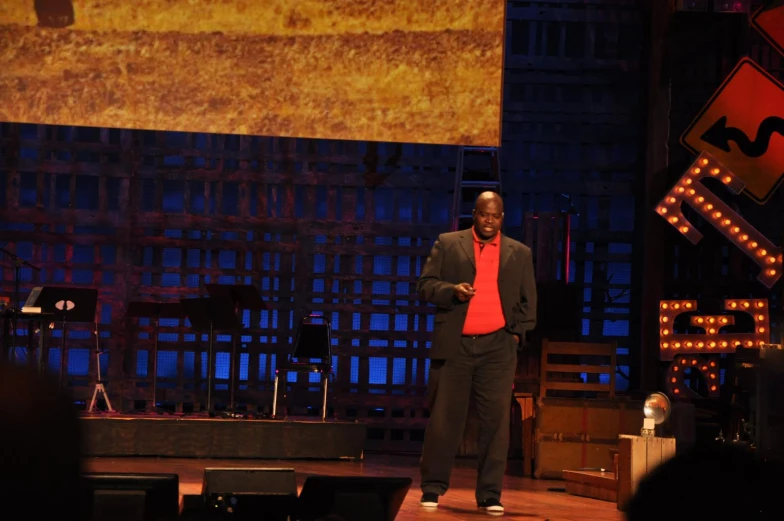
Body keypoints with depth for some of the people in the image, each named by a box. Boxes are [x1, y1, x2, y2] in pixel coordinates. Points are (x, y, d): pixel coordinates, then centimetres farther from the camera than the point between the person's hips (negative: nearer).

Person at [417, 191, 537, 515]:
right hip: (454, 346, -1)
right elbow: (425, 285, 4)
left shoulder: (519, 253, 13)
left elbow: (528, 301, 15)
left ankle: (490, 496, 2)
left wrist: (517, 333, 2)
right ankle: (432, 490, 8)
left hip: (497, 348, 1)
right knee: (444, 419, 0)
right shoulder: (447, 244, 9)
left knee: (495, 422, -3)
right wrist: (452, 291, -14)